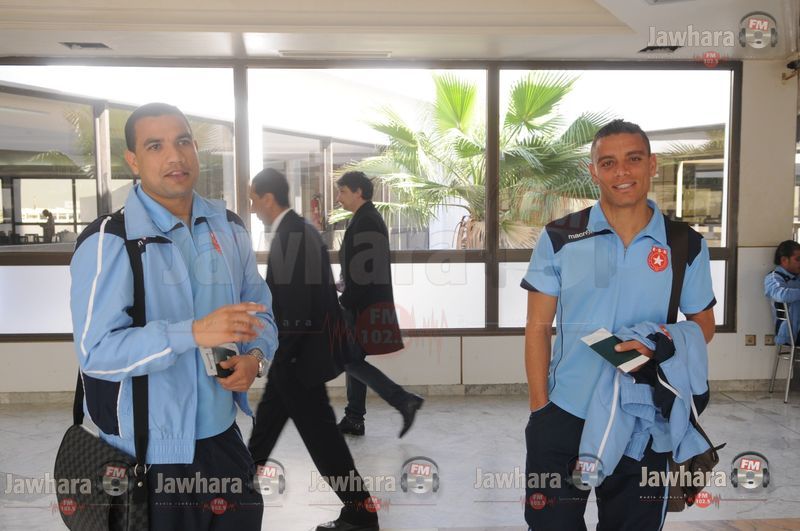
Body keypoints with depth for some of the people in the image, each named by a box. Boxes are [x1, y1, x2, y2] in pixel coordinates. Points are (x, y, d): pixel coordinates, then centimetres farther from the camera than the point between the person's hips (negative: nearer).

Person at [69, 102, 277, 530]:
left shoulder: (229, 228, 5)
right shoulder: (108, 241, -14)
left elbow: (260, 312, 10)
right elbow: (95, 351, -20)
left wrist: (254, 357, -11)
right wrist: (195, 332, -31)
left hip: (224, 436, 6)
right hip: (149, 452, -5)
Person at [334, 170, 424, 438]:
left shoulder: (366, 221, -15)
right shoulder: (367, 218, 16)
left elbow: (364, 270, -21)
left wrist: (345, 302, -18)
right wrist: (346, 290, 19)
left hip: (364, 306, -10)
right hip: (363, 305, 10)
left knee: (351, 360, -7)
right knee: (353, 360, 13)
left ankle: (404, 401, -5)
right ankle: (354, 419, 20)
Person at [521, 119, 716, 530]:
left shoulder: (686, 246, -1)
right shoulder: (559, 238, -4)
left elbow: (703, 323, 9)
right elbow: (538, 328, -1)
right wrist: (539, 408, -5)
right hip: (562, 418, -1)